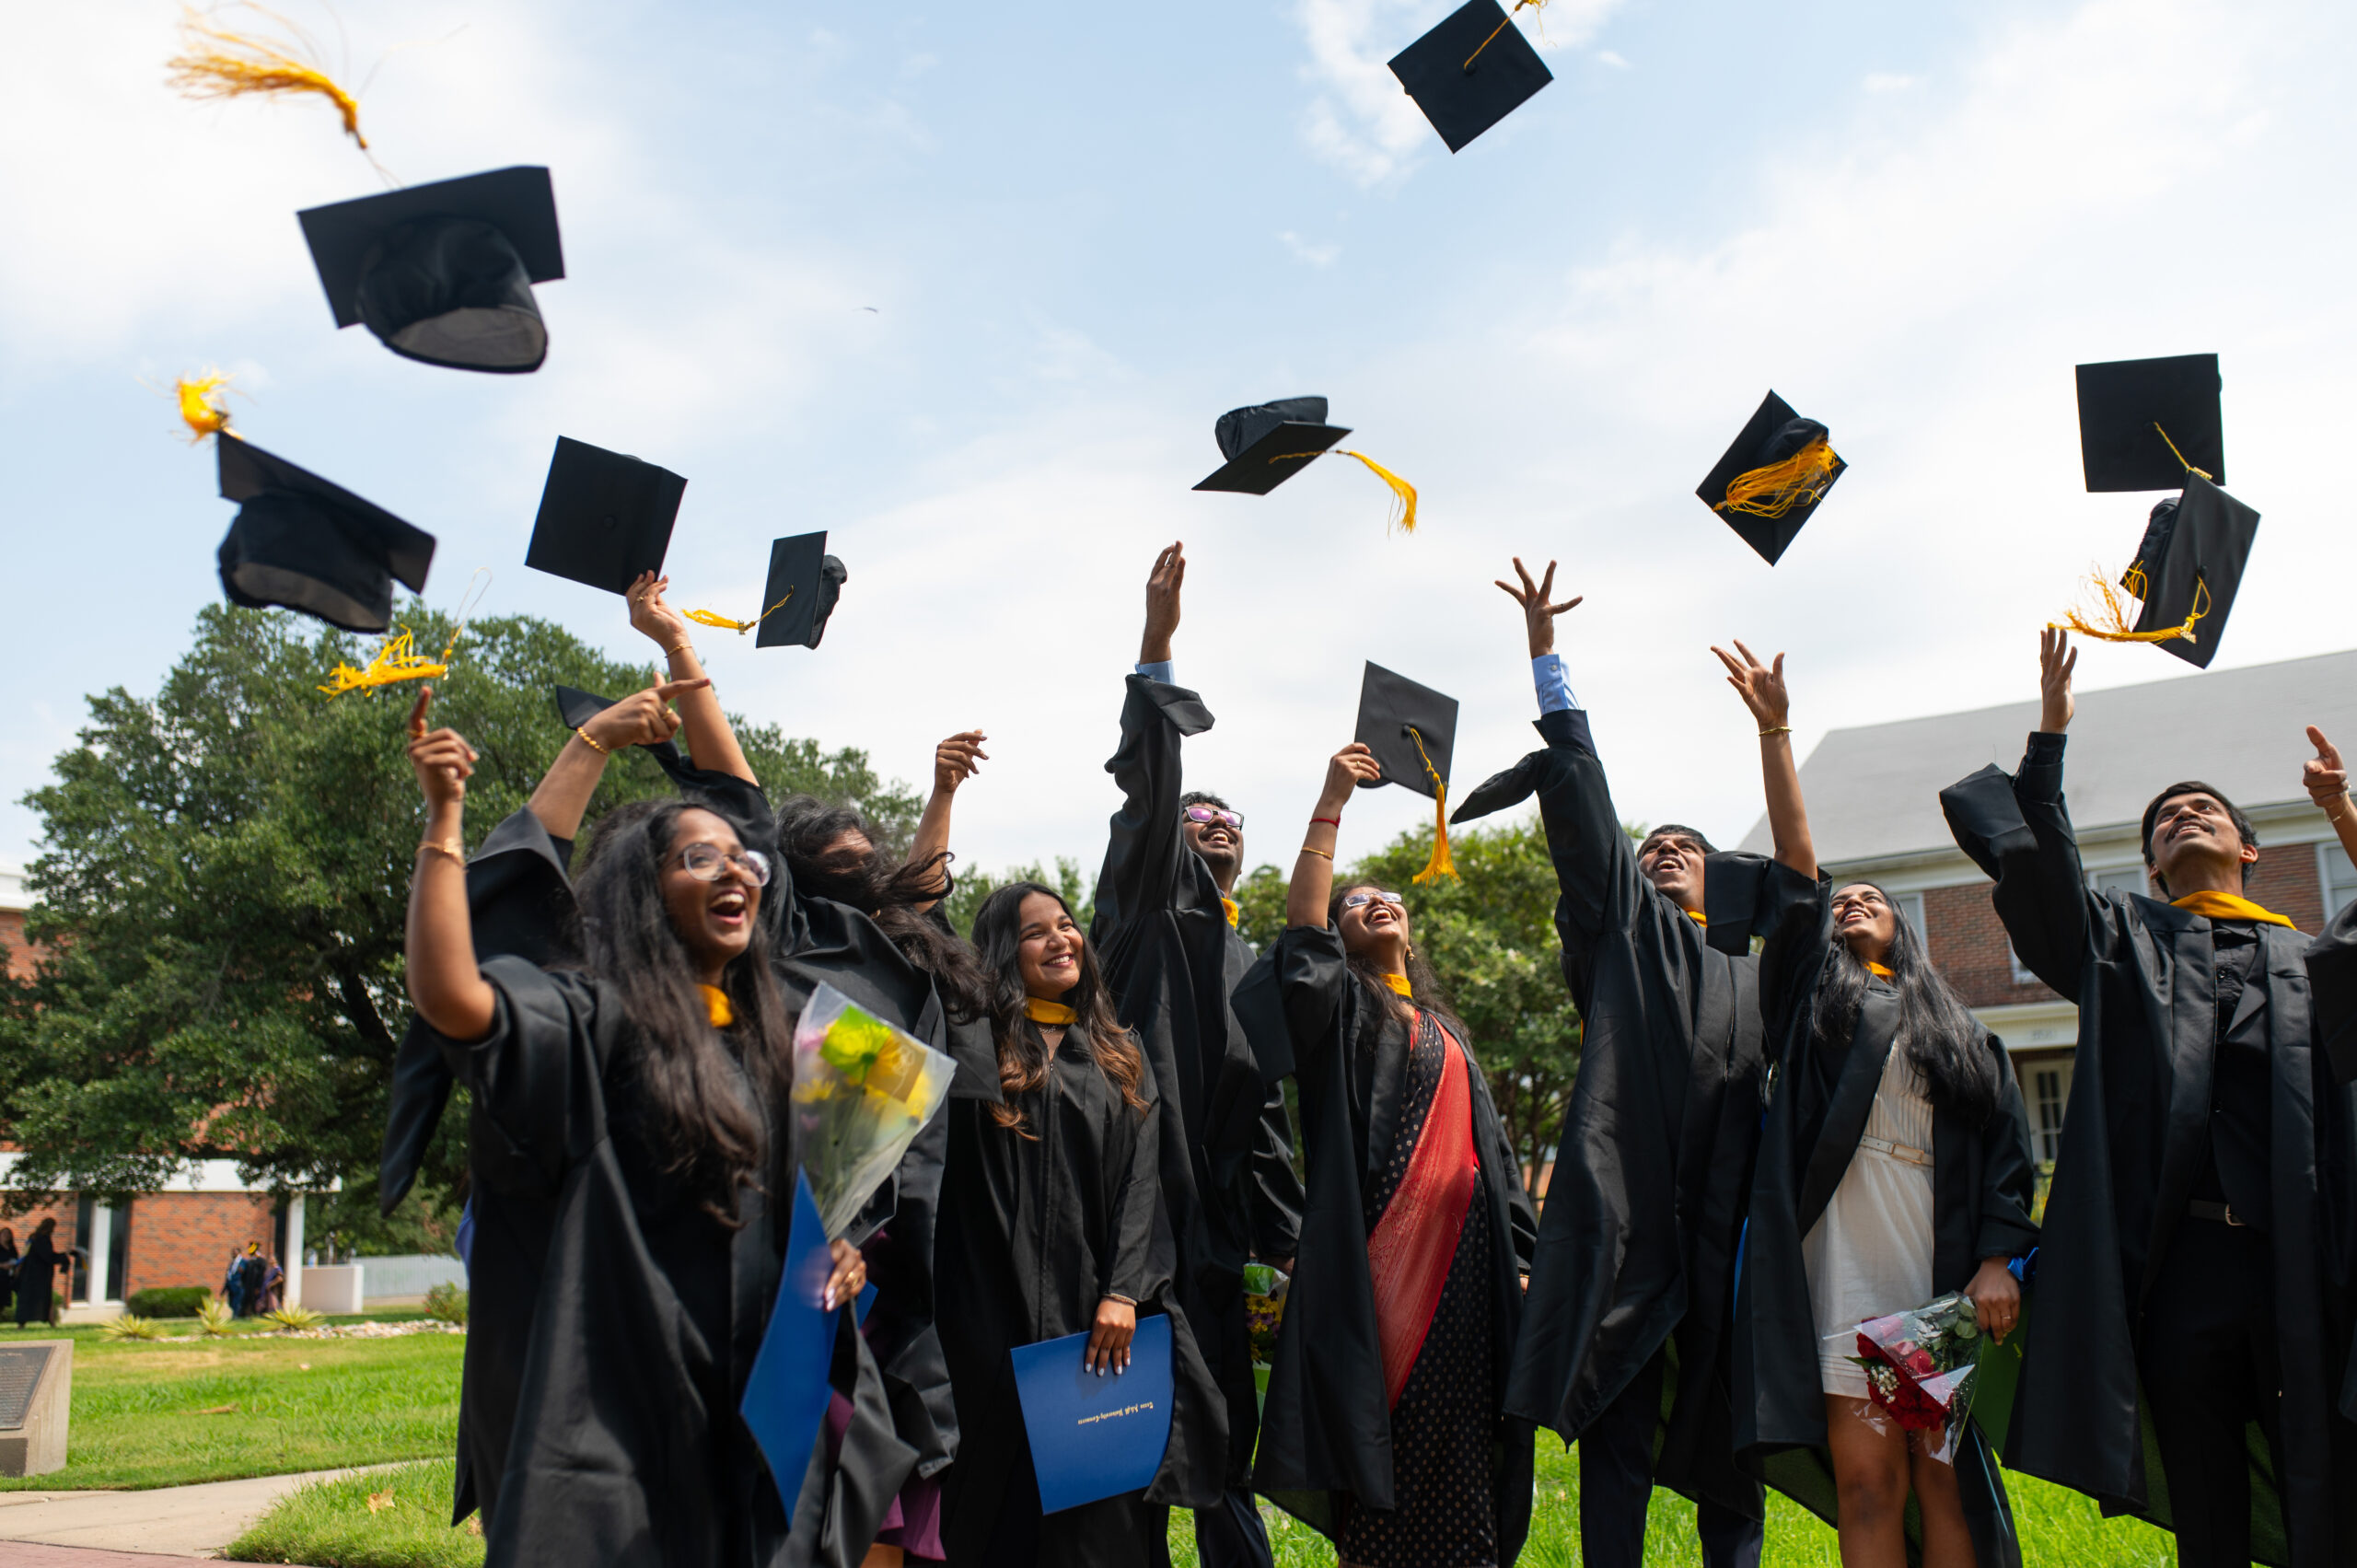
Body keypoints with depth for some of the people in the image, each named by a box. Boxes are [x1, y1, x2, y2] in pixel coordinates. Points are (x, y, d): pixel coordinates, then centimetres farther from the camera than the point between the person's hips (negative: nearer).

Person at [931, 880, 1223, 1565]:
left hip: (1103, 1307, 2)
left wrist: (1123, 1291, -5)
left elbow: (1141, 1176, 3)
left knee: (1105, 1512, 3)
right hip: (1003, 1310, -2)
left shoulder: (1119, 1055, 12)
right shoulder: (979, 1049, 5)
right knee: (1014, 1499, 2)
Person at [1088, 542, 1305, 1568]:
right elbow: (1146, 791, -12)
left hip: (1214, 1224, 6)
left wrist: (1285, 1239, 15)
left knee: (1225, 1426, 9)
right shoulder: (1147, 903, 6)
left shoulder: (1249, 964, 21)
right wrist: (1156, 648, -22)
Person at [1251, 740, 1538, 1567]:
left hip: (1465, 1259, 5)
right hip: (1379, 1255, -5)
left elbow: (1491, 1147, 21)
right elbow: (1301, 935, -13)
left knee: (1457, 1456, 4)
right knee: (1385, 1444, -7)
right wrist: (1331, 805, -17)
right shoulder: (1339, 1005, 7)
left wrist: (1519, 1257, 12)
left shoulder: (1444, 1027, 24)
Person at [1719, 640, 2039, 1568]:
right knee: (1865, 1479, -5)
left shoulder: (1959, 1031, 20)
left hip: (1942, 1253, 2)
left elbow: (2005, 1149, 11)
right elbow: (1794, 850, 9)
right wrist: (1773, 726, 2)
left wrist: (1997, 1263, -4)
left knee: (1943, 1477, -1)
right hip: (1844, 1252, -1)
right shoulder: (1815, 990, 16)